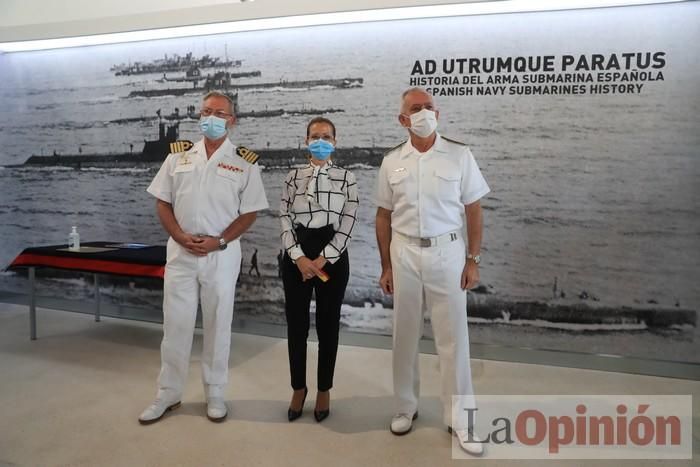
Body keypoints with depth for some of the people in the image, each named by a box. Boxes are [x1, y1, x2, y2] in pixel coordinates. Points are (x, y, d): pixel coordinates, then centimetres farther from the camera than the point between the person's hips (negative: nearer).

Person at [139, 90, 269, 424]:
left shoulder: (244, 163, 0)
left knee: (218, 325, 8)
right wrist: (181, 237, -9)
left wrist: (219, 241, -14)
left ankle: (215, 394, 24)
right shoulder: (179, 156, 8)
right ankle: (168, 394, 24)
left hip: (222, 254, -2)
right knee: (175, 324, 8)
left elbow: (249, 212, -2)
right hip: (180, 252, 2)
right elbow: (162, 203, 7)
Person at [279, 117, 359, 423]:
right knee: (296, 324, 7)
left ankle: (324, 391, 24)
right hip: (296, 255, 2)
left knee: (328, 325, 7)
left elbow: (347, 224, -4)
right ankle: (298, 389, 26)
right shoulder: (293, 176, 7)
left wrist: (322, 259, -12)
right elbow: (284, 219, 0)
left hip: (333, 255, -1)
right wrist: (299, 257, -12)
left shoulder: (346, 178, 3)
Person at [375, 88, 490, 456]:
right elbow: (384, 217, 7)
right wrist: (386, 266, 5)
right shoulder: (392, 162, 4)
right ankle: (406, 407, 30)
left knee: (453, 336, 4)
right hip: (404, 253, 2)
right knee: (405, 335, 12)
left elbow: (473, 211, 1)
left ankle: (460, 417, 19)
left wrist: (473, 260, -4)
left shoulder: (459, 155, -1)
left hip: (447, 251, -1)